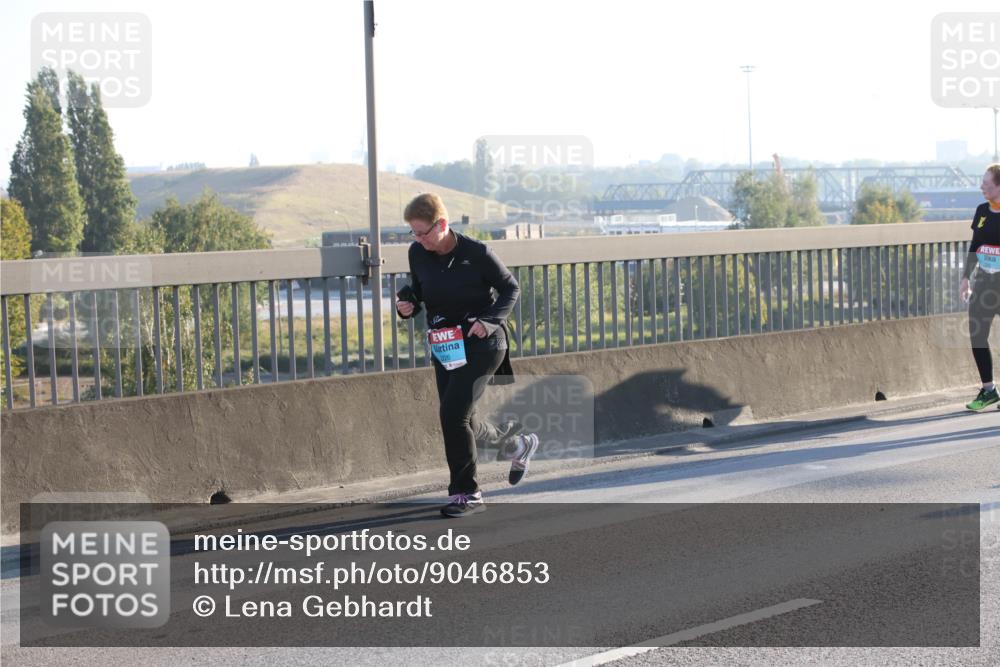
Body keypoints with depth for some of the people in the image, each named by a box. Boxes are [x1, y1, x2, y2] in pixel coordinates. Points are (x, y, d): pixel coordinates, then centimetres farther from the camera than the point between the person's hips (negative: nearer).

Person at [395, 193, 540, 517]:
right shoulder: (418, 253, -3)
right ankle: (518, 445, 42)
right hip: (444, 345, 7)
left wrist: (489, 320, -20)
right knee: (461, 422, 12)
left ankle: (467, 494, -4)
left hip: (481, 343, -7)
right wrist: (407, 302, -8)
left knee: (453, 414, -18)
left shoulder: (476, 253, -16)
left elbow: (511, 288, -5)